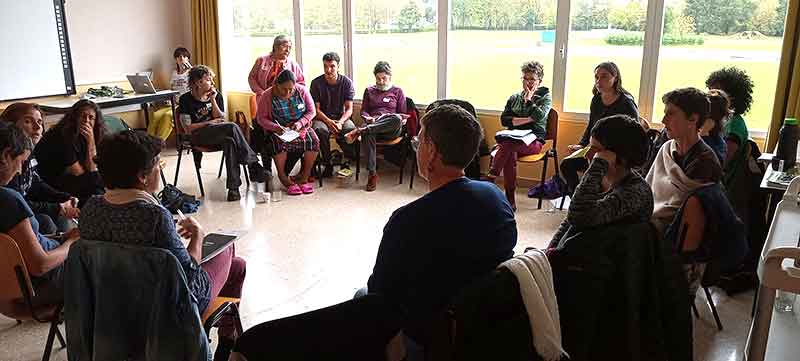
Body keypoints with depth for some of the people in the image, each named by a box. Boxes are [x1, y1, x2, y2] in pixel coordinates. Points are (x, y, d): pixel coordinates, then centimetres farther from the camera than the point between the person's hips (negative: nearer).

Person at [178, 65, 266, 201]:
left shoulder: (216, 95, 12)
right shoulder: (186, 99, 0)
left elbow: (221, 118, 5)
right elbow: (187, 128, -5)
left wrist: (213, 100, -5)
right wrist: (210, 123, -10)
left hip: (218, 134, 4)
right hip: (198, 136, -4)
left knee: (230, 142, -35)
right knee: (232, 127, -31)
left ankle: (233, 187, -39)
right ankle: (253, 164, -31)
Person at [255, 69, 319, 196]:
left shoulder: (302, 91, -4)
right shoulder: (267, 96, -9)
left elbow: (311, 112, 1)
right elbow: (261, 118, -5)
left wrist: (300, 123, -17)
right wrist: (276, 127, -23)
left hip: (300, 127, 2)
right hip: (278, 129, -2)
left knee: (313, 140, -27)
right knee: (279, 143, -34)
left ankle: (305, 176, -13)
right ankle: (283, 177, -17)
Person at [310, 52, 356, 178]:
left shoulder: (346, 82, -1)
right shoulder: (316, 83, -3)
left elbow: (349, 109, -4)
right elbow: (316, 109, -4)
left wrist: (340, 122, -23)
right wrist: (329, 122, -22)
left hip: (341, 117, 1)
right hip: (322, 117, 0)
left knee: (351, 129, -32)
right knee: (319, 130, -35)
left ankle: (346, 162, -10)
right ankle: (327, 164, -18)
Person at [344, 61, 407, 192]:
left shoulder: (397, 91, 19)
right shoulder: (369, 90, 25)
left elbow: (403, 115, 14)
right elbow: (363, 111, 21)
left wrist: (394, 117, -8)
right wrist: (368, 118, -3)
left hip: (391, 129, -1)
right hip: (372, 124, 1)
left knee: (396, 120, -40)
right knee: (367, 135, -39)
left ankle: (359, 131, -41)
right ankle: (372, 173, -41)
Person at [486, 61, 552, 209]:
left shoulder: (545, 97, 12)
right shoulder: (514, 98, 21)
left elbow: (539, 116, -10)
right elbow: (504, 119, 5)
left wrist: (528, 100, 0)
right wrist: (526, 119, -5)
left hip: (534, 141, -3)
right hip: (514, 140, 3)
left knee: (506, 144, -36)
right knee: (510, 153, -36)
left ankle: (490, 181, -38)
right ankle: (510, 201, -36)